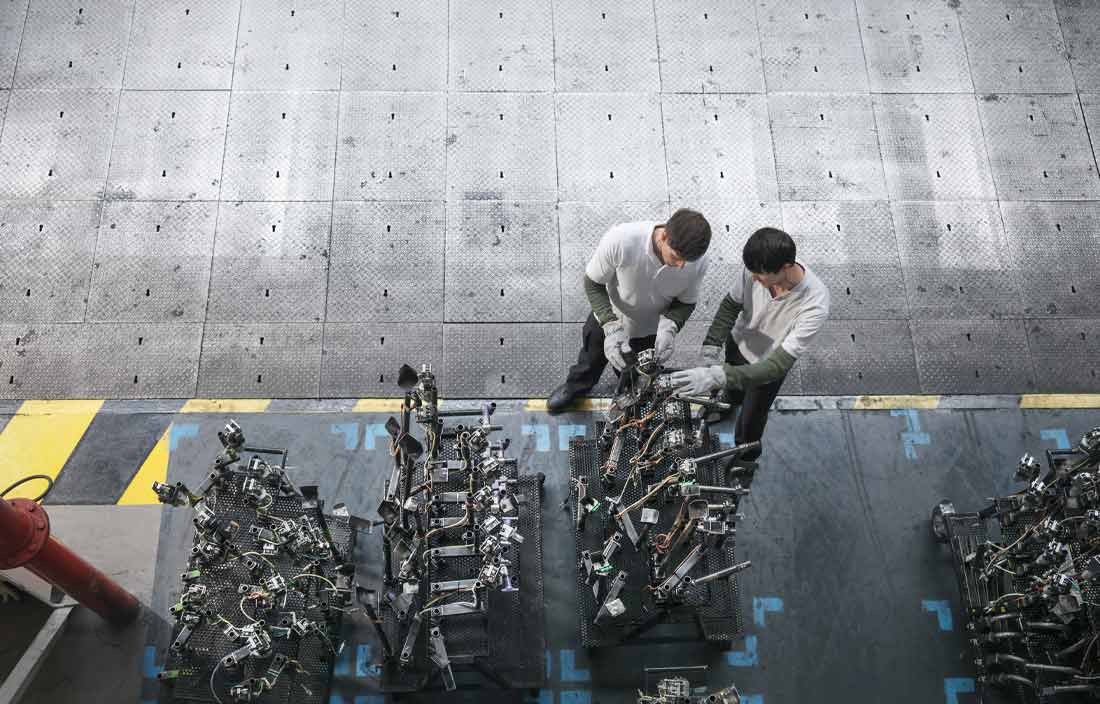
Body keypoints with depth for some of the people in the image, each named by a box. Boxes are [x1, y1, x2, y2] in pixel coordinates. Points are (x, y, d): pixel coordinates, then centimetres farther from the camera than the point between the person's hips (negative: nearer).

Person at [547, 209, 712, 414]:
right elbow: (593, 283, -24)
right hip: (607, 320, -1)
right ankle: (577, 385, 61)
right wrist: (611, 327, -37)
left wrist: (669, 326, -33)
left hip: (649, 331, 1)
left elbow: (686, 302, -12)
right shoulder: (620, 240, -41)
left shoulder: (698, 261, -32)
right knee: (591, 360, 28)